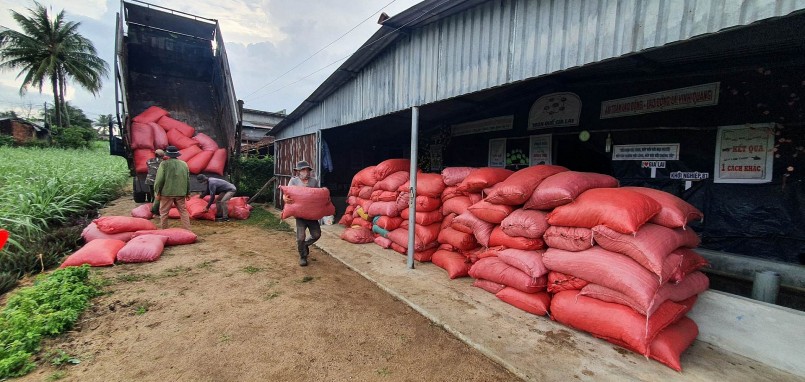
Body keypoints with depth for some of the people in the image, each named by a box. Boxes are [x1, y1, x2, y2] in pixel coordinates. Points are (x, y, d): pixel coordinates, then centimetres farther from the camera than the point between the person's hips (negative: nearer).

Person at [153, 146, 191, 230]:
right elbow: (188, 180, 11)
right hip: (181, 193, 4)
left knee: (164, 213, 9)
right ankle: (188, 230, 6)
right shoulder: (184, 164, 6)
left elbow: (159, 179, -10)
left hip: (167, 192, -4)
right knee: (183, 212, 9)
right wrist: (188, 193, 17)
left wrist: (158, 192, 0)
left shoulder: (164, 164, -7)